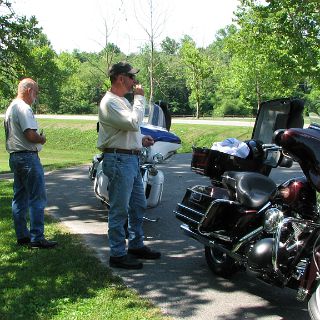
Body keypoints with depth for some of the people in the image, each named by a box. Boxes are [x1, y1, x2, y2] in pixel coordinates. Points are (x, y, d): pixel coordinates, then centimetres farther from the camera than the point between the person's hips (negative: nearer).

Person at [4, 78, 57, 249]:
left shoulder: (10, 108, 17)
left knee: (20, 198, 13)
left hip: (14, 156, 10)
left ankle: (22, 235, 19)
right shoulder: (24, 108, -15)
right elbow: (31, 135, -23)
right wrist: (42, 139, -3)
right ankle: (37, 238, -6)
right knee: (37, 198, -7)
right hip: (28, 157, -10)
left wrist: (37, 138, 13)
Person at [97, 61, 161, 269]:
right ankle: (118, 254, 4)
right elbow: (133, 123, -25)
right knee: (120, 210, -4)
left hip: (132, 159, 10)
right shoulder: (110, 102, -15)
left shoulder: (123, 100, 18)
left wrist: (141, 139, 12)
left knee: (139, 205, 17)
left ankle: (136, 245, 30)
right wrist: (139, 98, -15)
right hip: (119, 160, -10)